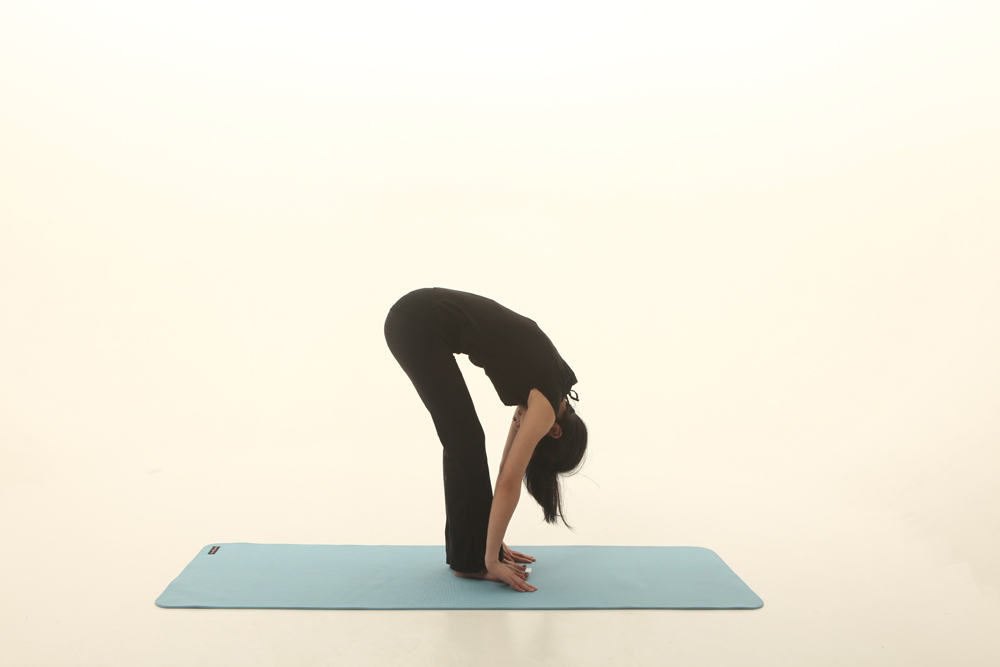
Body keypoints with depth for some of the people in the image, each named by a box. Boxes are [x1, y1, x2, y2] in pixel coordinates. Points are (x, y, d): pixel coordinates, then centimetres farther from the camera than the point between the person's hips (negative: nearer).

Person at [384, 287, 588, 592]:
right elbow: (508, 484, -12)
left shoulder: (542, 391, 13)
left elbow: (507, 473, 17)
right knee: (466, 441, -4)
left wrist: (493, 543, 21)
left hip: (421, 320, 9)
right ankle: (470, 559, 6)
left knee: (464, 441, 12)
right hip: (417, 324, -9)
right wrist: (491, 561, -6)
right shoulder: (546, 407, -11)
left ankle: (468, 547, 22)